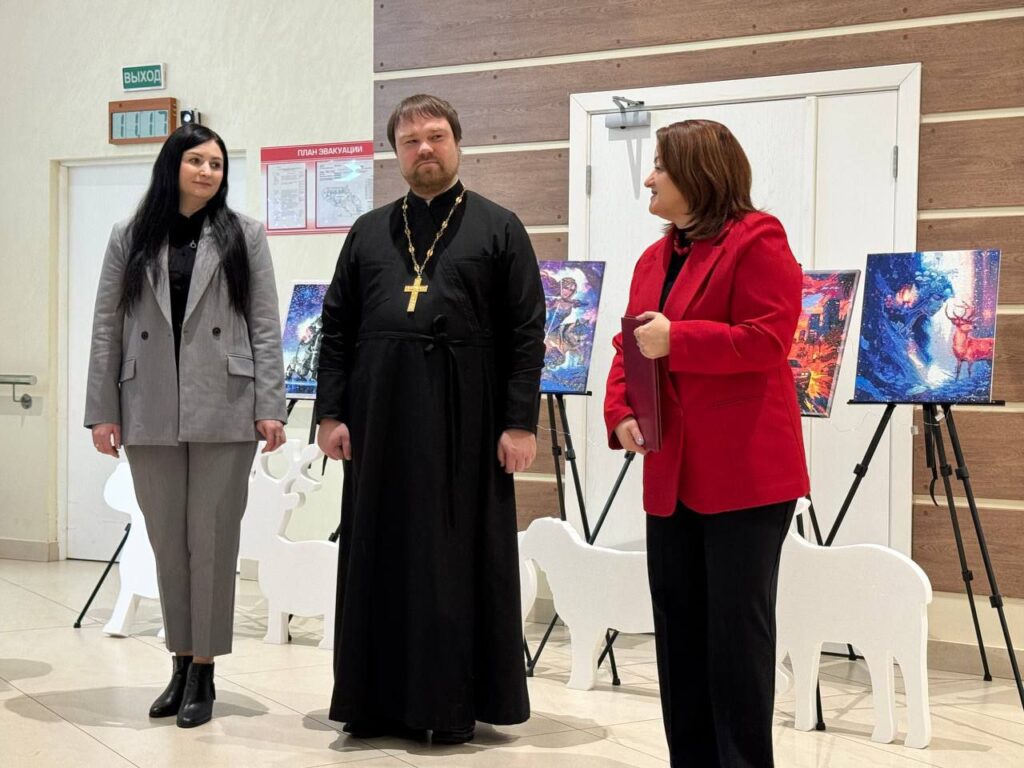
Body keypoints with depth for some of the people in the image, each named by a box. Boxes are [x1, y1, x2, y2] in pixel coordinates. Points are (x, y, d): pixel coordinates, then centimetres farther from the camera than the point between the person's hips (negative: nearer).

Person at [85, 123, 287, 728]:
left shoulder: (244, 236, 6)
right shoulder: (131, 240, 10)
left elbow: (265, 327, 2)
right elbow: (108, 328, 7)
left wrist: (270, 406, -5)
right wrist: (102, 411, 2)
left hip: (222, 411, -2)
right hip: (150, 414, 2)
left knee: (212, 541, 1)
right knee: (167, 544, 9)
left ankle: (204, 671, 10)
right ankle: (181, 662, 21)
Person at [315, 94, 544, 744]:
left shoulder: (498, 227, 3)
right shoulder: (369, 232, 13)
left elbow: (527, 331, -2)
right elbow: (338, 327, 11)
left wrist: (521, 421, -9)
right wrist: (332, 412, 2)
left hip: (464, 420, -3)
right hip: (381, 415, 4)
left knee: (457, 559, 2)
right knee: (380, 557, 7)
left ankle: (453, 705, 12)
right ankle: (382, 697, 17)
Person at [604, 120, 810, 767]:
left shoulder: (757, 240, -8)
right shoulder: (654, 258, 16)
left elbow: (766, 341, -17)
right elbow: (631, 348, 16)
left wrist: (676, 339, -17)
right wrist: (620, 413, -1)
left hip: (744, 472, -8)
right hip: (673, 473, 8)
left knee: (736, 626, -1)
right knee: (679, 623, 12)